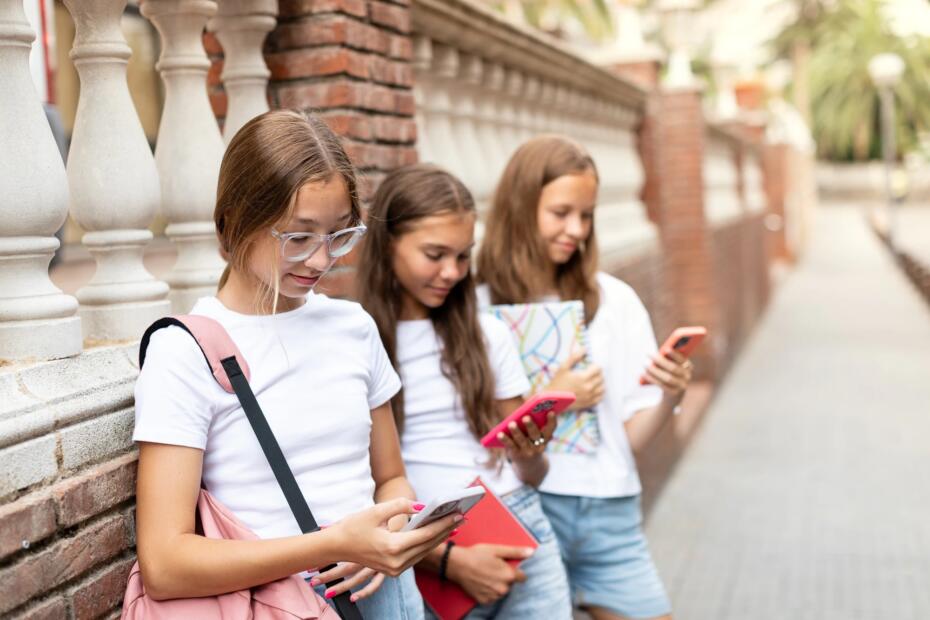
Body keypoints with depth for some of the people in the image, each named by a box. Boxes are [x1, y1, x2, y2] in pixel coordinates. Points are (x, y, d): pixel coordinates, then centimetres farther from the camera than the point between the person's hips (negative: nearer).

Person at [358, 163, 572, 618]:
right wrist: (449, 560, -13)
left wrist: (532, 454, -9)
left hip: (523, 537, 3)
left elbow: (532, 477, 12)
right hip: (428, 557, -3)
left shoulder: (487, 333, 7)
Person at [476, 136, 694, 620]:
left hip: (611, 511, 3)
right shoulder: (480, 307, -5)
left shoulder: (614, 300, 5)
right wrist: (549, 401, -11)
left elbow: (632, 437, 4)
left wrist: (668, 399, -14)